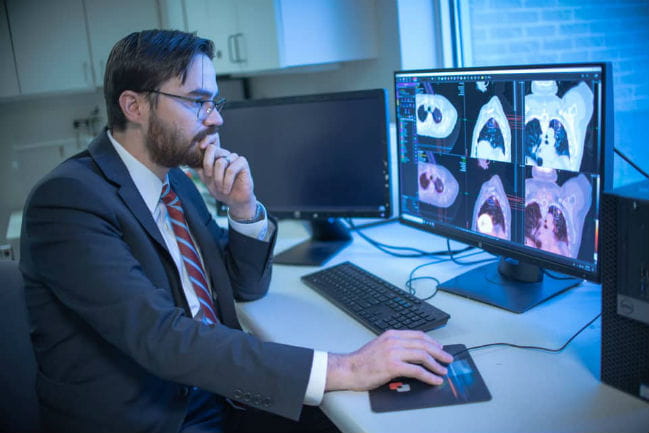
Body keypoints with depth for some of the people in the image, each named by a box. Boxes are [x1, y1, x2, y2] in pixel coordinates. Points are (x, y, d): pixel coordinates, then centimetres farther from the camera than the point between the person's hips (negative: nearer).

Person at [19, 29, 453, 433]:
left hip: (220, 396, 7)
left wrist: (243, 205, -7)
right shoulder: (67, 199, -18)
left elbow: (248, 286, 11)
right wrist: (341, 368, -34)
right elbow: (162, 338, -29)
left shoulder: (175, 178, 6)